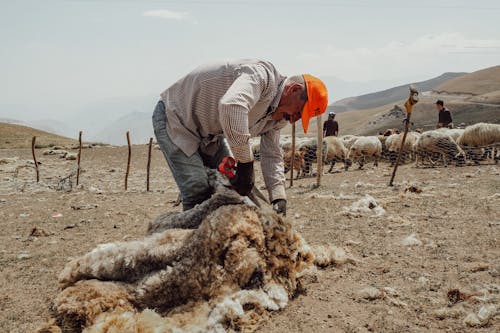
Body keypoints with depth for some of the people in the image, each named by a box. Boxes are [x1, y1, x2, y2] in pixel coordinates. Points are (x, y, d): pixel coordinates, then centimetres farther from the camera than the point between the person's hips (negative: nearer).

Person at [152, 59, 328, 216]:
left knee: (230, 188, 7)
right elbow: (231, 106, -49)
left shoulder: (278, 116, -1)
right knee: (199, 194, -17)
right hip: (175, 118, -9)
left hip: (209, 134, 9)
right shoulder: (262, 74, -30)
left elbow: (271, 155, 4)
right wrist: (246, 163, -42)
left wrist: (279, 197, -12)